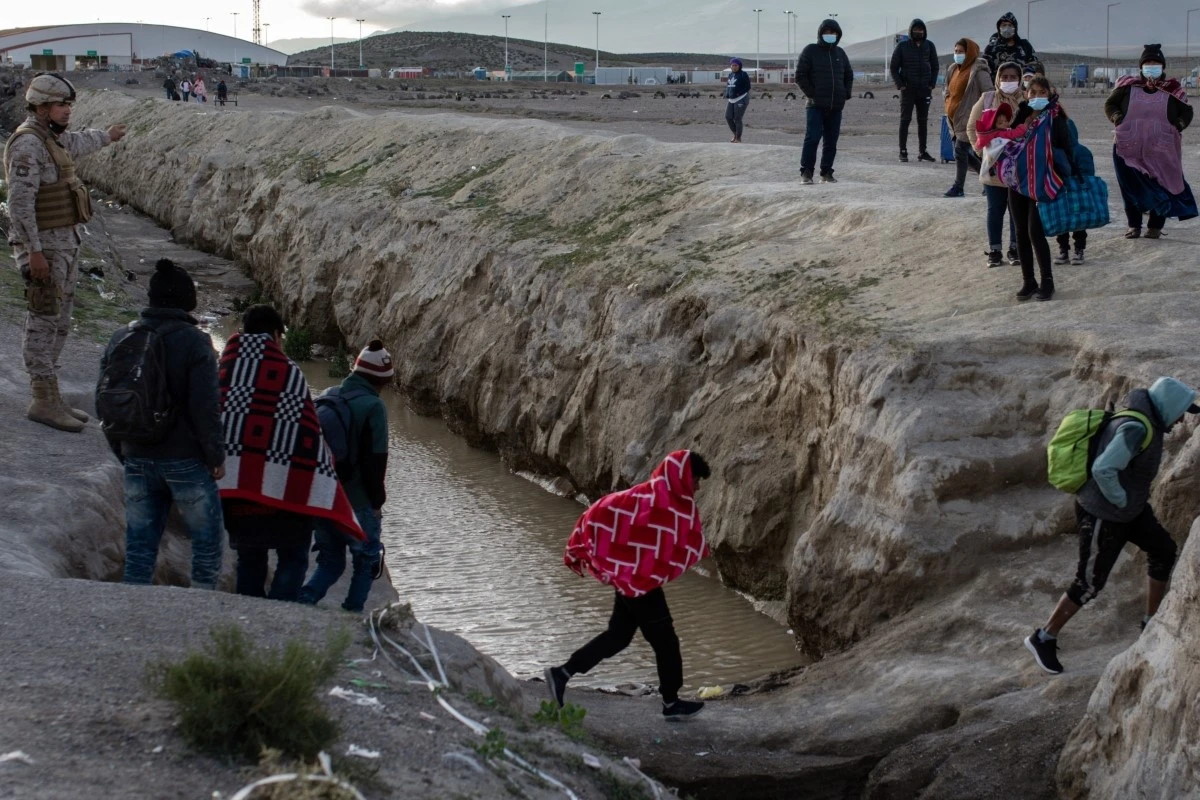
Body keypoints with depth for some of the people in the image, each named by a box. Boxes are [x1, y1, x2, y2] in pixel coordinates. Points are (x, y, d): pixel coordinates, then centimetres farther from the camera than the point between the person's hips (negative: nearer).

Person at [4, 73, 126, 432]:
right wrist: (34, 252, -26)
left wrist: (107, 136, 57)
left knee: (59, 324, 12)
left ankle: (50, 397, 17)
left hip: (66, 242, 10)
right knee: (44, 322, -8)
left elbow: (77, 143, 39)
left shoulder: (53, 139, 13)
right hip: (44, 245, -10)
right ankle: (44, 401, -6)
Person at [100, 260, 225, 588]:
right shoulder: (194, 342, -12)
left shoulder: (121, 339, 5)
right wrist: (216, 456, -4)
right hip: (186, 459, -5)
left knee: (139, 544, 10)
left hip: (137, 459, 5)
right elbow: (206, 408, -15)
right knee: (207, 538, 8)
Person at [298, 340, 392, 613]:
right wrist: (377, 501, -5)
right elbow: (375, 459, -16)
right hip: (358, 502, -6)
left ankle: (306, 596, -7)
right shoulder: (373, 406, -14)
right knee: (366, 562, 12)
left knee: (330, 561, 16)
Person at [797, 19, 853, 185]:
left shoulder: (840, 53, 14)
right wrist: (811, 94, -10)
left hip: (836, 107, 5)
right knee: (812, 138, -14)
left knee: (831, 141, 4)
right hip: (816, 105, -5)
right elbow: (800, 76, -3)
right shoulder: (811, 51, 0)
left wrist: (846, 94, 8)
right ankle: (806, 172, -10)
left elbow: (849, 76, 24)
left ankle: (826, 173, 10)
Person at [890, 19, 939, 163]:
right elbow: (894, 68, 3)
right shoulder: (902, 46, 0)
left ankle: (923, 151, 10)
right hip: (908, 89, -3)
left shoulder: (929, 46, 8)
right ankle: (903, 151, -1)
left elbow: (935, 66, 14)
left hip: (924, 90, 3)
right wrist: (900, 85, -7)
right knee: (905, 120, -3)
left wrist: (932, 84, 2)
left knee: (923, 121, 6)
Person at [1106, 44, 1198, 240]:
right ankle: (1134, 225, 18)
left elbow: (1186, 111, 11)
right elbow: (1110, 104, 13)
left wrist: (1179, 124, -7)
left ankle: (1156, 226, 10)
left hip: (1161, 152, -1)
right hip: (1129, 149, 1)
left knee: (1161, 188, -1)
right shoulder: (1128, 86, 3)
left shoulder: (1172, 90, 3)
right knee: (1131, 188, 6)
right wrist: (1116, 117, -4)